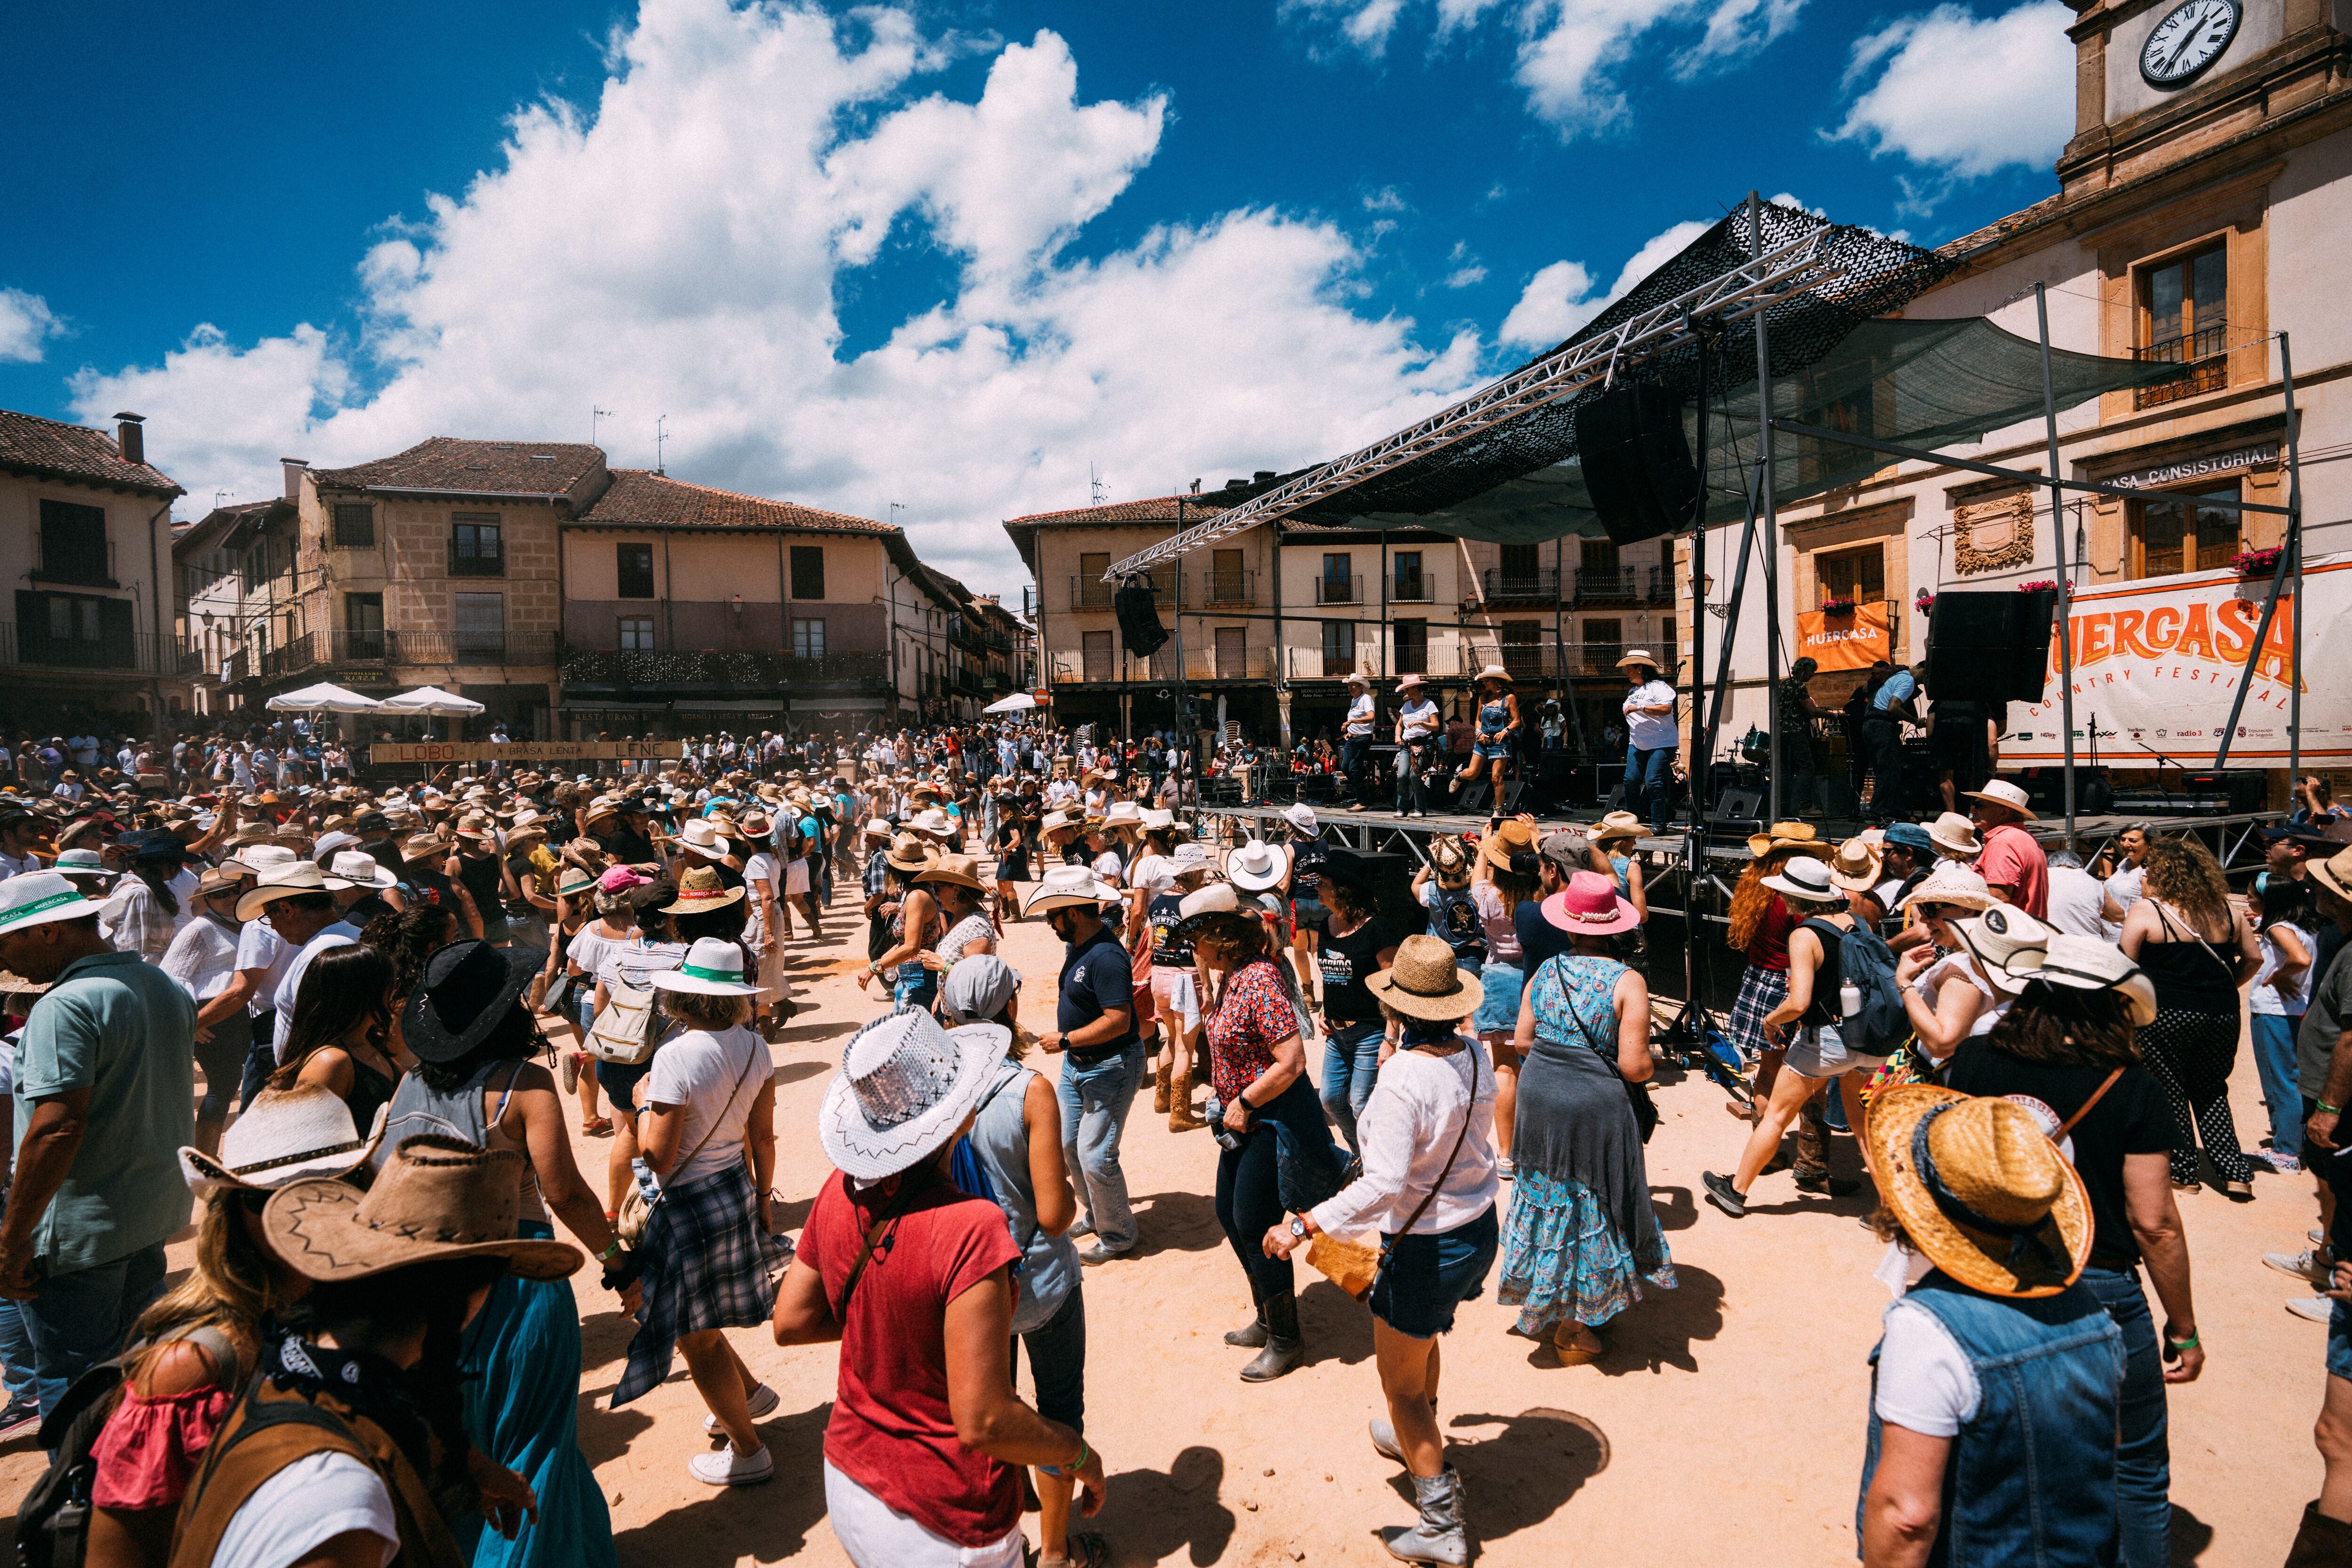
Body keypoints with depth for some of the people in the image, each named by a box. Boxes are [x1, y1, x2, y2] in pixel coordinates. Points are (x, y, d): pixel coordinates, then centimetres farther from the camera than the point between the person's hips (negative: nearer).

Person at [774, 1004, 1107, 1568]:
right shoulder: (969, 1229, -31)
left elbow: (790, 1322, 3)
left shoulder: (842, 1190, -10)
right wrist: (1078, 1453, -13)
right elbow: (982, 1423, -29)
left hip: (849, 1483, 6)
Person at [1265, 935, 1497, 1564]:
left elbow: (1383, 1186, -35)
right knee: (1421, 1338, 33)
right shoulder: (1473, 1054, -8)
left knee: (1401, 1384, 12)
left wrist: (1304, 1227, -32)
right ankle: (1419, 1439, 57)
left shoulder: (1402, 1079, -30)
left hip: (1427, 1248, -8)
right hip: (1481, 1229, 8)